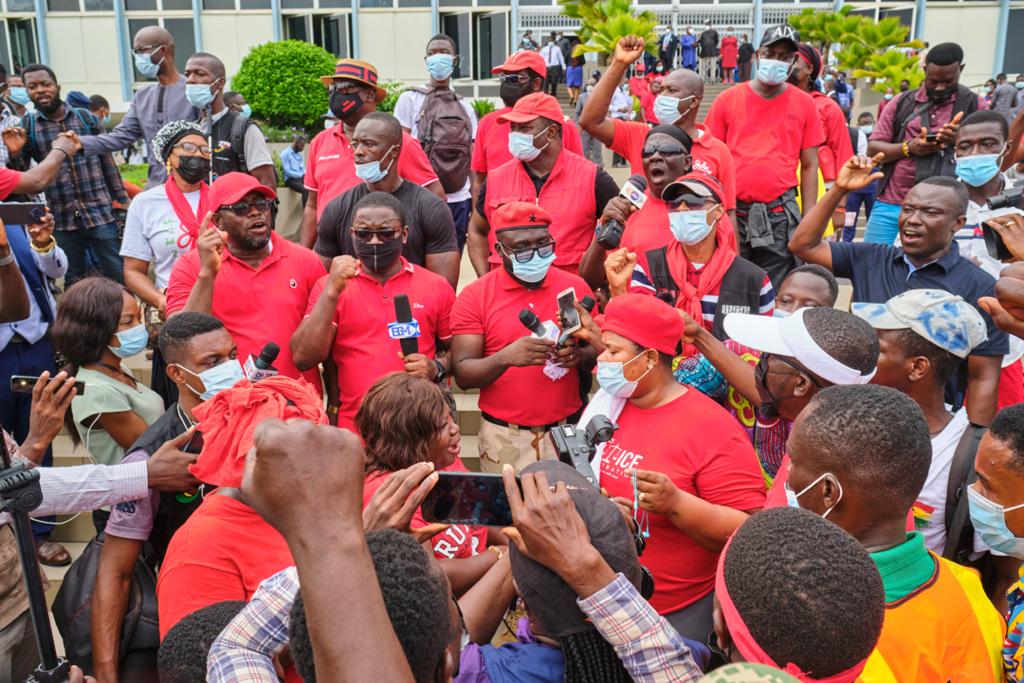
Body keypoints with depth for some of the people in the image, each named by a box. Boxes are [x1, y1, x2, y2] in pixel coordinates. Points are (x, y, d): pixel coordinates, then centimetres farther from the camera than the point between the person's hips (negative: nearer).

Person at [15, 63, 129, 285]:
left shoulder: (85, 117, 3)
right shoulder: (27, 125, 3)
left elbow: (107, 161, 8)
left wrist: (122, 200, 5)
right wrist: (14, 154, -19)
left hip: (100, 213, -1)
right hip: (62, 221, 1)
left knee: (117, 276, 4)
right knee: (73, 283, 12)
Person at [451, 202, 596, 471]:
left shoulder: (576, 287, 3)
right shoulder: (473, 297, -4)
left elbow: (599, 350, 8)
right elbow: (462, 374, -8)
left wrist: (579, 356, -14)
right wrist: (506, 358, -26)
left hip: (568, 431, 2)